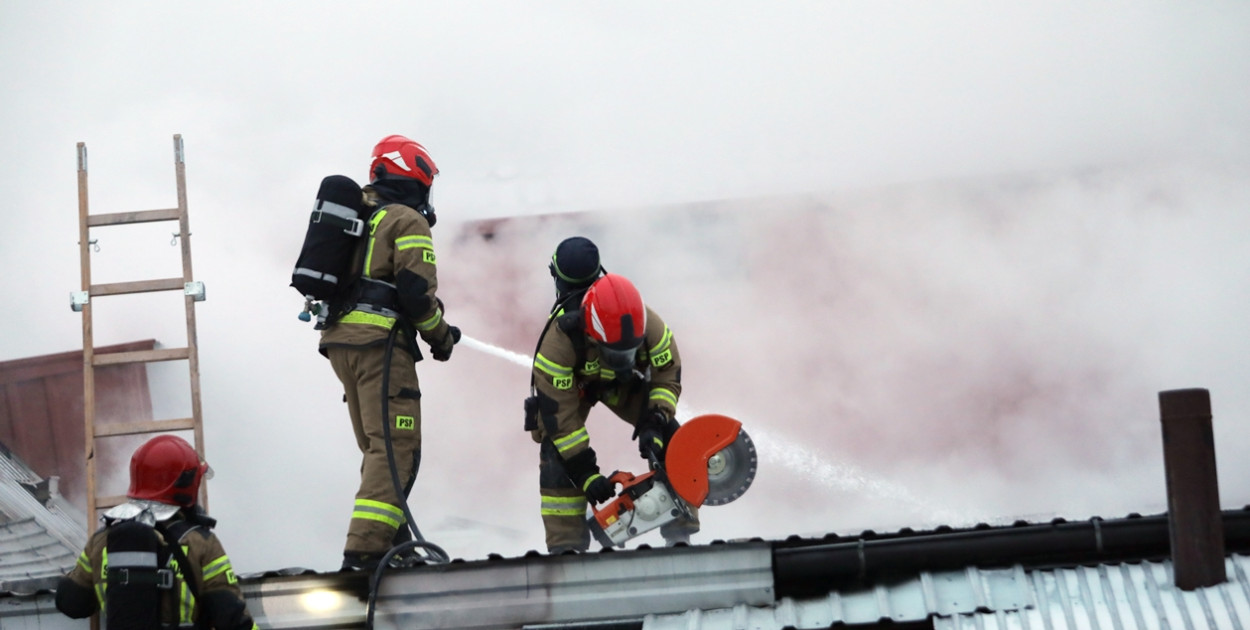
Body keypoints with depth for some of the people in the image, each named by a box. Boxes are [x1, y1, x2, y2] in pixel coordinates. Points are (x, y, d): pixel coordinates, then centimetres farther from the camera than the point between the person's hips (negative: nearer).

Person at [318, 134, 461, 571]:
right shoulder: (407, 222, -4)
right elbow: (416, 291, -13)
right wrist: (441, 337, 3)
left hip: (338, 339, 8)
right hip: (379, 342, -8)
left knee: (378, 446, 19)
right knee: (396, 448, -10)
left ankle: (389, 537, 27)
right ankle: (365, 548, -21)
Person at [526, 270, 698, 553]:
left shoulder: (650, 326, -34)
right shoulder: (560, 340, -42)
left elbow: (667, 378, -17)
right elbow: (559, 413, -35)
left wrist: (653, 426, -32)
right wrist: (585, 473, -35)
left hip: (627, 382, 3)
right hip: (571, 386, -3)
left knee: (669, 442, -12)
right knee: (559, 455, -24)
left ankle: (680, 533, -3)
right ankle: (565, 546, -18)